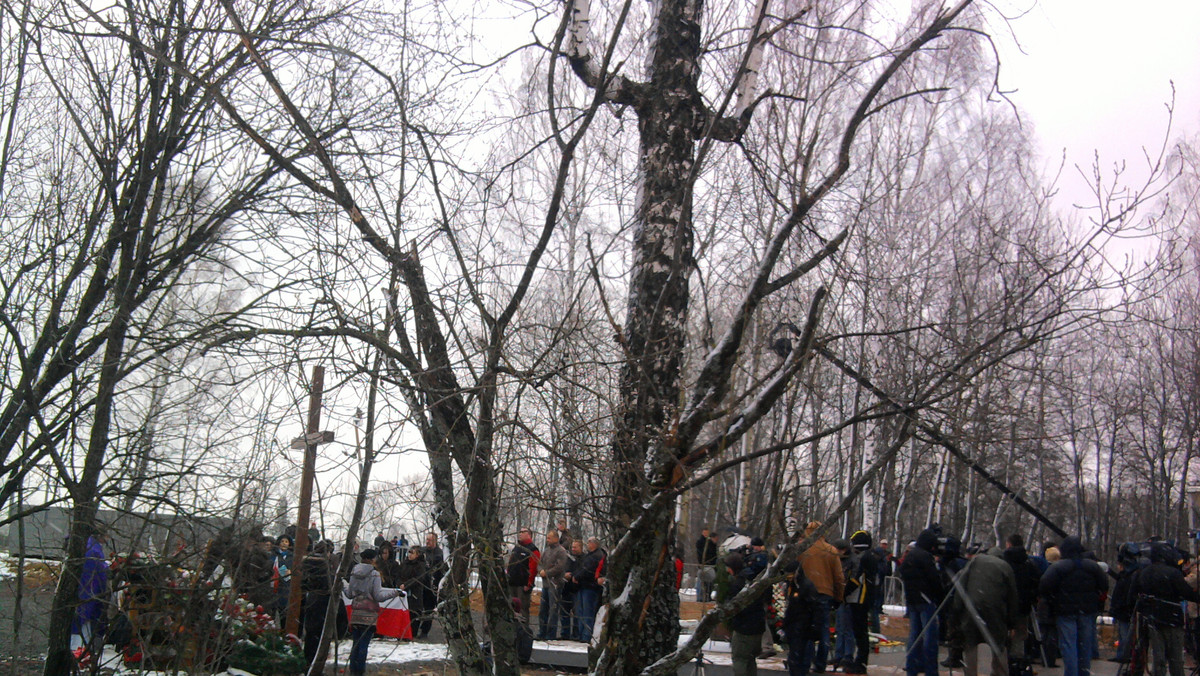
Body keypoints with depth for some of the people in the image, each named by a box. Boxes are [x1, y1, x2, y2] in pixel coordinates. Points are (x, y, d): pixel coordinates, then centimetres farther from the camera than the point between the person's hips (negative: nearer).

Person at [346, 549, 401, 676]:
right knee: (364, 644, 1)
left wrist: (345, 587, 34)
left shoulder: (354, 573, 5)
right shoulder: (374, 574, -11)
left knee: (355, 643, 12)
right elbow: (378, 596, -11)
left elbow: (349, 594, 12)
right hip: (369, 615, -5)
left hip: (355, 613, 5)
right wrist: (394, 592, 0)